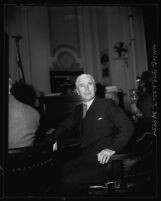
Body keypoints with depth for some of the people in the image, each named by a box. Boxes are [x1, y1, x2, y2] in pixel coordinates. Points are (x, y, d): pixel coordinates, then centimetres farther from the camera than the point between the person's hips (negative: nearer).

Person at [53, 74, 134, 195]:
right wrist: (54, 138, 5)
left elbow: (127, 127, -12)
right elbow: (65, 125, 25)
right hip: (84, 159, 6)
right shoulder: (79, 109, 13)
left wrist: (112, 149, -25)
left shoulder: (107, 105, -4)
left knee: (68, 182, -22)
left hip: (102, 163, -6)